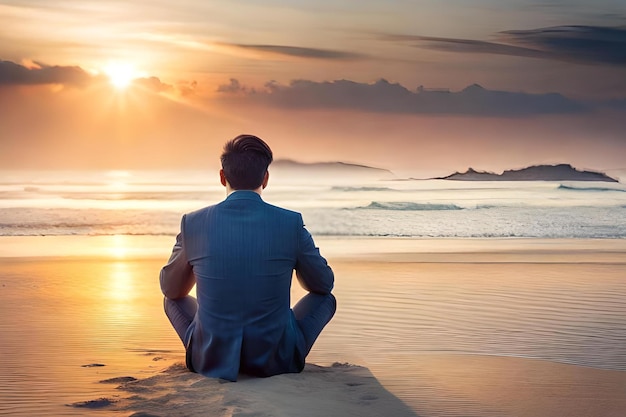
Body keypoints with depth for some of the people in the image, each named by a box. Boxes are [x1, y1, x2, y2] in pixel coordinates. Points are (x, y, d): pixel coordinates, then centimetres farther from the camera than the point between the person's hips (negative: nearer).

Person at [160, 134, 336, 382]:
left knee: (174, 300, 29)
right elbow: (324, 284, 7)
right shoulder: (292, 224, -10)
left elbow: (170, 289, 9)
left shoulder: (193, 223, -7)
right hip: (275, 360, -1)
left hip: (211, 360, 1)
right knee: (326, 298, 24)